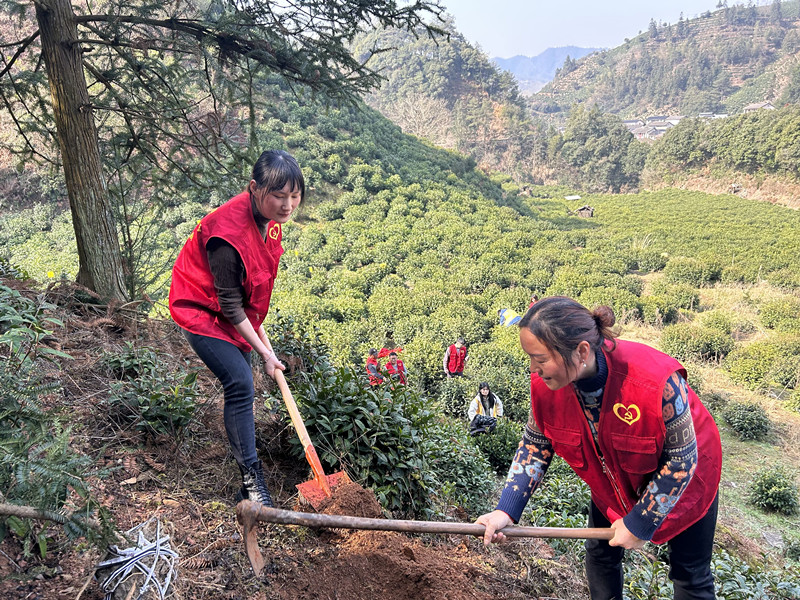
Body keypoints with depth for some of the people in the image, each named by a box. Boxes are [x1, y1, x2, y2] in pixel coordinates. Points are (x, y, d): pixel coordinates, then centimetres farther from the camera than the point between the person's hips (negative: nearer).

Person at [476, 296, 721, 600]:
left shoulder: (657, 380, -42)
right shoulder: (545, 382, -26)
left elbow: (681, 460, -27)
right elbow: (535, 444, -10)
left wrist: (640, 523, -20)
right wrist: (506, 511, -18)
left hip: (682, 480, -4)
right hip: (614, 479, 4)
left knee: (691, 575, 11)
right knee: (600, 552, 16)